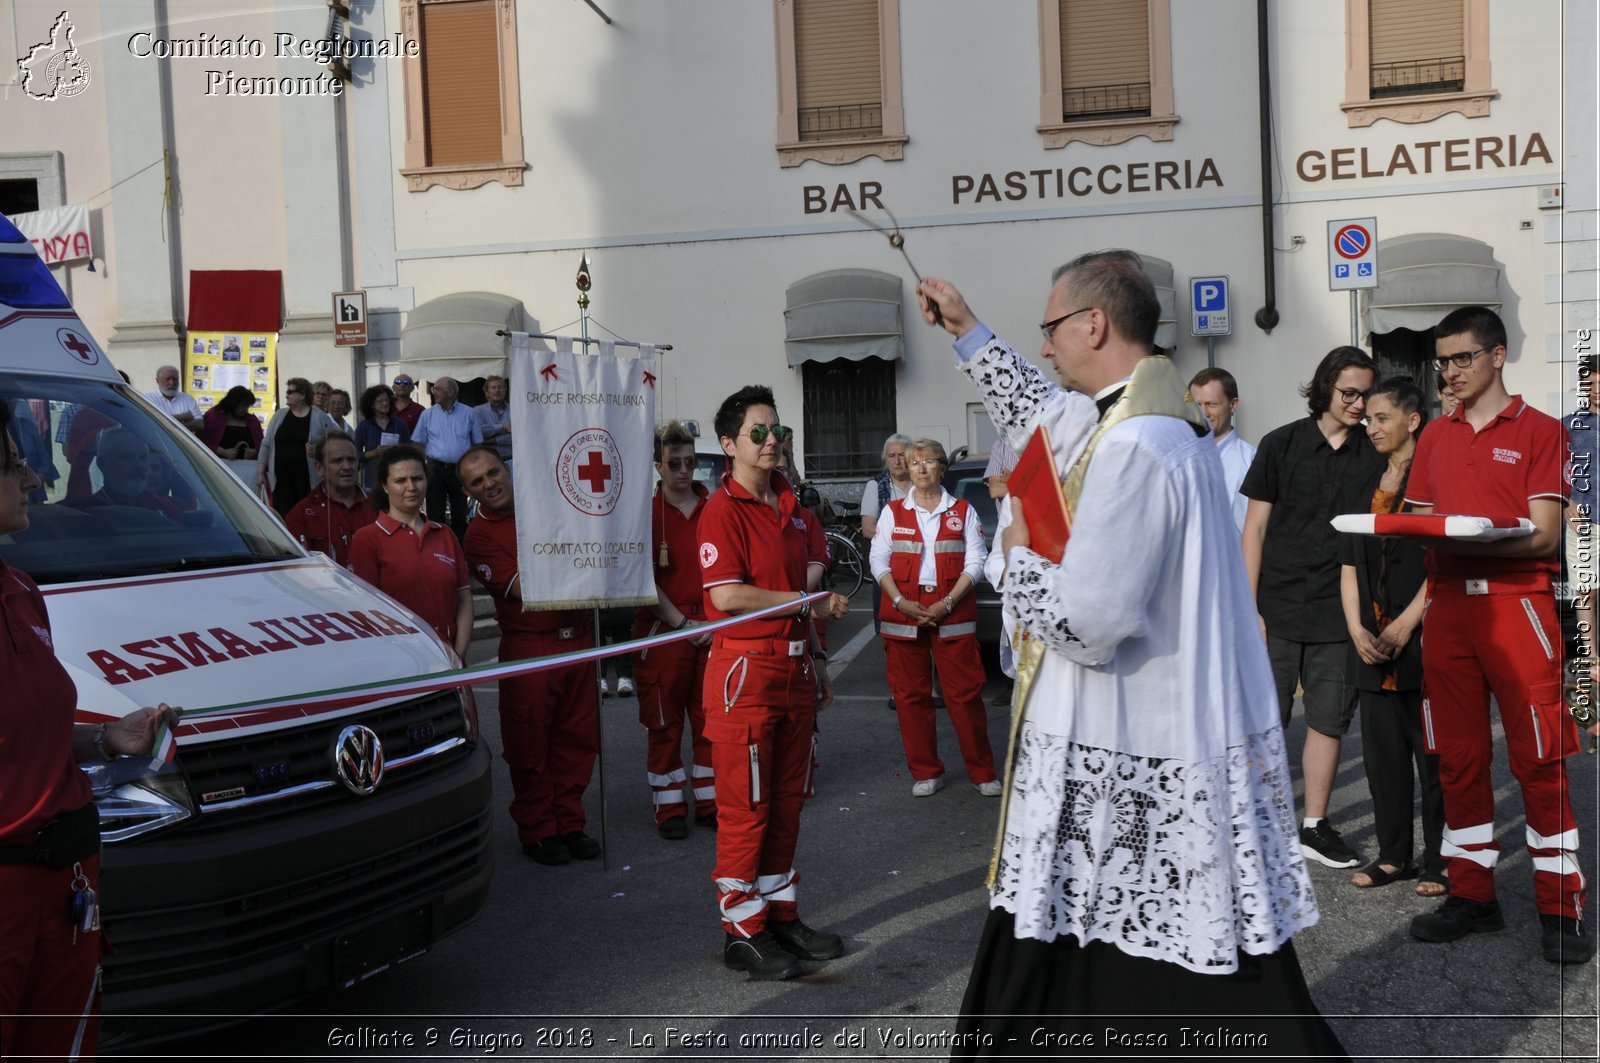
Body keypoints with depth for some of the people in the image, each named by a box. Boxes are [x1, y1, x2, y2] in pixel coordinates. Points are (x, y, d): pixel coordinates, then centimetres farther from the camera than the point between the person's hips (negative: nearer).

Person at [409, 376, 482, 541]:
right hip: (436, 469, 0)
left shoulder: (468, 414, 5)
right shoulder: (428, 414, 6)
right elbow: (419, 444, 6)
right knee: (435, 513, 1)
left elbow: (477, 444, 7)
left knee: (460, 513, 6)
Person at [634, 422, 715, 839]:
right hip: (663, 631, -2)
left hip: (713, 630, 3)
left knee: (711, 719, 8)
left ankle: (709, 802, 18)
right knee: (663, 722, 3)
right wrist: (683, 624, -9)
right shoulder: (645, 512, -1)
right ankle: (669, 808, 11)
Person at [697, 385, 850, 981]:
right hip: (746, 669, -8)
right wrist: (813, 603, -15)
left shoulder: (787, 507, 15)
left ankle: (781, 915, 24)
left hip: (794, 668, 8)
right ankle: (742, 931, 7)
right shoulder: (722, 509, -11)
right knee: (745, 807, -2)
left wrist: (815, 657, 19)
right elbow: (726, 596, -20)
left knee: (787, 802, 13)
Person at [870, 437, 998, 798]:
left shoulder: (963, 511, 7)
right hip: (903, 615, 1)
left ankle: (982, 772, 6)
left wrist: (948, 602, -11)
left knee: (966, 693, -3)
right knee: (911, 696, 2)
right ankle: (926, 773, 12)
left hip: (952, 614, -1)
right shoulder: (893, 512, 9)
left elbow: (975, 561, 1)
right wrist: (901, 602, -11)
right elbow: (879, 561, 4)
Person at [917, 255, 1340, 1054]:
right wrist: (967, 333, 28)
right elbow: (1041, 418, 27)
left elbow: (1081, 623, -25)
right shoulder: (1146, 412, 7)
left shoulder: (1132, 446, -23)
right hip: (1173, 745, 10)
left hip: (1136, 766, -10)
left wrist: (1018, 554, -6)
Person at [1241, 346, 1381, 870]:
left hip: (1339, 614, 2)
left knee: (1328, 721, 8)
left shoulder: (1374, 455, 5)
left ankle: (1314, 826, 19)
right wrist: (1250, 608, -5)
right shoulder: (1282, 444, 0)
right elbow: (1255, 530, 1)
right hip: (1278, 610, -2)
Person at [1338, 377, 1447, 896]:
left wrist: (1405, 626, -14)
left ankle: (1439, 860, 9)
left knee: (1434, 752, -1)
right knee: (1383, 752, 10)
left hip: (1425, 641, -6)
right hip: (1372, 644, 6)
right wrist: (1358, 631, 1)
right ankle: (1393, 854, 19)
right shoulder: (1361, 491, 16)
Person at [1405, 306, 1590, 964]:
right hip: (1448, 607, 5)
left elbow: (1544, 537, -7)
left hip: (1517, 604, -5)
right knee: (1458, 759, 7)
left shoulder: (1538, 431, 2)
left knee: (1538, 760, -5)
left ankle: (1560, 909, 2)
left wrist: (1469, 538, -21)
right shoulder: (1435, 438, 18)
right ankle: (1473, 896, 16)